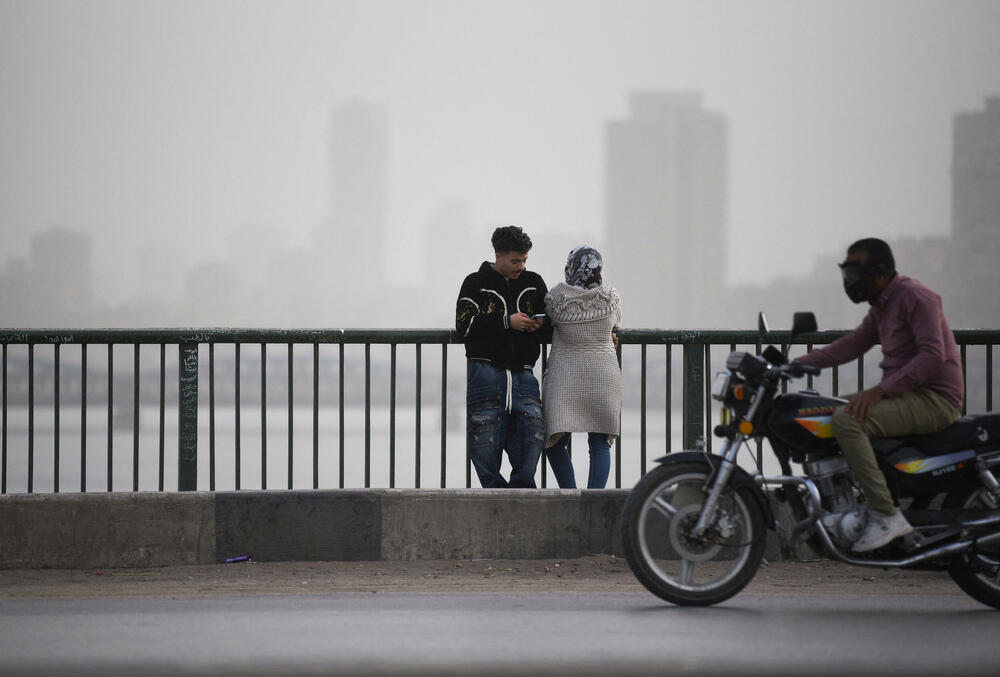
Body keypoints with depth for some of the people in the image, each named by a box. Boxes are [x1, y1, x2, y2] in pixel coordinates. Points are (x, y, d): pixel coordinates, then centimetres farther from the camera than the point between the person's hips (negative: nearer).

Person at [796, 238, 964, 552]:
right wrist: (796, 364, 11)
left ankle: (886, 515, -31)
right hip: (905, 394, 10)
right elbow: (851, 345, 22)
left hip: (934, 399, -10)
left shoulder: (915, 296, -13)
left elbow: (933, 355, -22)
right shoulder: (881, 307, 18)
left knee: (847, 419, -28)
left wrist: (880, 390, -27)